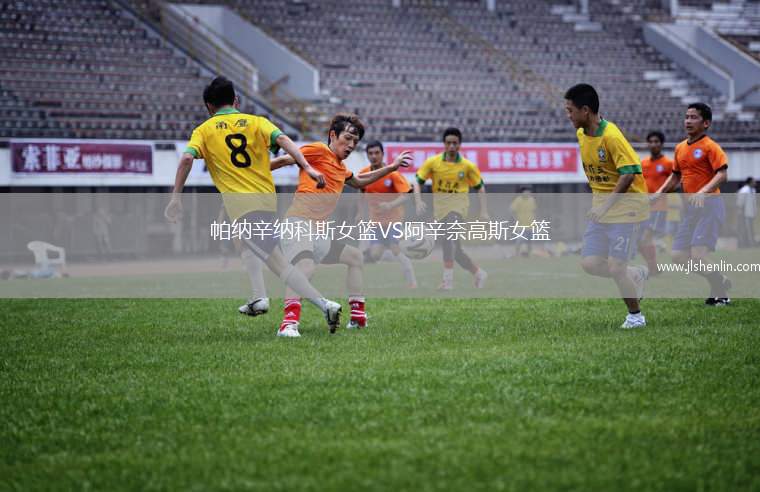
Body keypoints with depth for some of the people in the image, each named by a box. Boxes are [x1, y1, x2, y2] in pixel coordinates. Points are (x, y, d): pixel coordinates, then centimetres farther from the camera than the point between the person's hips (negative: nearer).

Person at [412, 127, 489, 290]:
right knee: (454, 249, 7)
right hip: (440, 208, 4)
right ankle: (478, 273, 30)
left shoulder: (468, 166, -1)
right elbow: (417, 182, 1)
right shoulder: (433, 162, -1)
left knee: (448, 236, -32)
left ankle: (448, 280, -36)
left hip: (458, 205, -4)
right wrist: (418, 201, -16)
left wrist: (484, 211, 4)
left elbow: (480, 187, 10)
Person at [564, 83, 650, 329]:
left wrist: (606, 205, -26)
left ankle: (635, 315, 13)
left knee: (615, 267, -9)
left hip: (625, 204, -8)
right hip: (601, 204, 8)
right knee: (590, 263, -1)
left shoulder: (611, 136, -21)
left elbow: (629, 173, -24)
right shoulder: (581, 134, 5)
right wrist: (598, 200, 16)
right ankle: (637, 275, 23)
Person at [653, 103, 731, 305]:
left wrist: (703, 192, -33)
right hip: (690, 207, 8)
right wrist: (659, 194, 14)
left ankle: (720, 294, 4)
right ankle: (721, 281, 21)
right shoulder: (680, 148, 14)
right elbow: (675, 176, 26)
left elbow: (722, 174, -19)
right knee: (679, 256, 2)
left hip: (710, 205, -8)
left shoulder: (710, 146, -8)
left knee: (698, 256, -19)